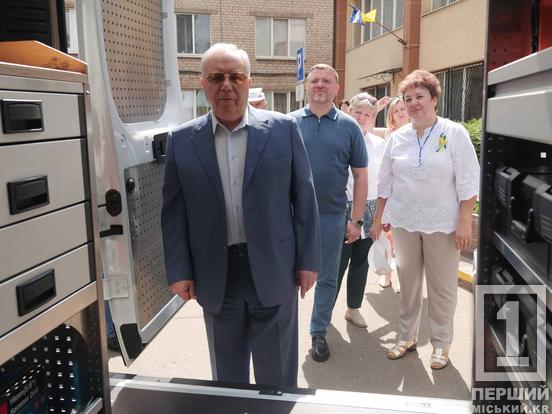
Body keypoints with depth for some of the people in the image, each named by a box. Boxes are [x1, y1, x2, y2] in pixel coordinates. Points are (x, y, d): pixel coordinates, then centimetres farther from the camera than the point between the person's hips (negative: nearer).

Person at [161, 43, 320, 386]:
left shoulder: (284, 129, -3)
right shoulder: (182, 140, 0)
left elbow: (304, 198, -1)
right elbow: (174, 211, 2)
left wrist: (308, 260, -2)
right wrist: (179, 271, 0)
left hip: (273, 269, -1)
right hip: (215, 275, 2)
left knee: (277, 375, 14)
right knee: (226, 374, 19)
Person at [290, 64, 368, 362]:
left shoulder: (349, 127, 1)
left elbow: (360, 176, 3)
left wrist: (356, 220, -2)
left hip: (331, 216, 0)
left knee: (327, 278, 11)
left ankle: (319, 333, 29)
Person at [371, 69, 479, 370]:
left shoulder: (455, 133, -5)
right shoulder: (397, 138, 4)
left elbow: (468, 181, -8)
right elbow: (385, 182, 9)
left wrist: (465, 222, -12)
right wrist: (378, 218, 9)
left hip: (442, 223, -3)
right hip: (404, 221, 3)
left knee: (442, 286, 6)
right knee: (408, 282, 13)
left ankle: (440, 344, 22)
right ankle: (406, 336, 28)